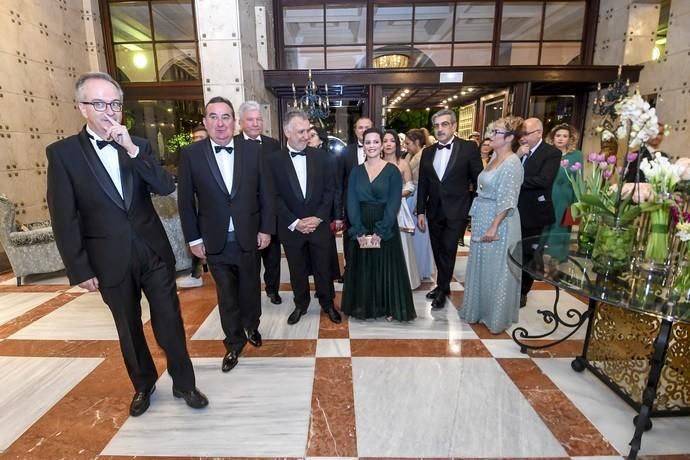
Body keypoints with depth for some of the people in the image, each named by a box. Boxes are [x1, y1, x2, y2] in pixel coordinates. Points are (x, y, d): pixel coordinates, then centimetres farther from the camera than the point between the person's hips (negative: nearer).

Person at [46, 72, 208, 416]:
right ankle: (143, 384, 38)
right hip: (111, 261, -1)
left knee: (170, 322, 8)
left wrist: (132, 150, -19)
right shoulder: (62, 152, -3)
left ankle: (183, 383, 27)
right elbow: (64, 219, -4)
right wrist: (79, 269, -5)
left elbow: (166, 188, -9)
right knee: (128, 329, 16)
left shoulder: (139, 145, 4)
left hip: (154, 252, 1)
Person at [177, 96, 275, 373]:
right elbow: (185, 201, -1)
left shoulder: (252, 151, -3)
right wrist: (193, 238, -2)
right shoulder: (191, 154, -4)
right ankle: (234, 342, 31)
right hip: (215, 241, 0)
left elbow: (266, 193, 0)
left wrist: (266, 229, -2)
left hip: (248, 237, 1)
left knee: (250, 287, 17)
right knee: (226, 294, 11)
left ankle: (251, 327, 44)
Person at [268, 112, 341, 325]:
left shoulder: (320, 156, 1)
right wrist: (294, 222, -13)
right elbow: (275, 196, -7)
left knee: (323, 267, 12)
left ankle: (327, 303, 32)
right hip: (291, 227, -1)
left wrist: (318, 217, -10)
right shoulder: (274, 159, -5)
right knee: (297, 270, 14)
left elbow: (329, 190, 0)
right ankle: (300, 304, 35)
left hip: (319, 225, 1)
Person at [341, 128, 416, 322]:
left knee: (386, 267, 7)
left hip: (385, 229, -2)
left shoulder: (392, 171, -3)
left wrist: (379, 232, -17)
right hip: (360, 230, 3)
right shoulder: (356, 171, 5)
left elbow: (393, 204, -10)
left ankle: (388, 307, 25)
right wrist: (359, 231, -13)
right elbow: (352, 203, -2)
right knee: (362, 268, 10)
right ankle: (362, 306, 28)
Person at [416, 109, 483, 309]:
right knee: (438, 251, 12)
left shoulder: (469, 148, -5)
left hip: (456, 211, -4)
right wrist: (420, 211, 6)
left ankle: (442, 290, 14)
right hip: (434, 212, 5)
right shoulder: (428, 152, 7)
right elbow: (422, 185, 8)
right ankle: (443, 285, 29)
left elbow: (478, 179, -3)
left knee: (448, 250, -3)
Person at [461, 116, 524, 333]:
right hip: (482, 219, 9)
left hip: (498, 221, -9)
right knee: (481, 266, 18)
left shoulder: (512, 163, -17)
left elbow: (507, 201, -21)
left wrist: (494, 227, -22)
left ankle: (497, 317, 22)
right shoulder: (495, 157, 10)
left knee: (496, 270, 4)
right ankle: (480, 309, 35)